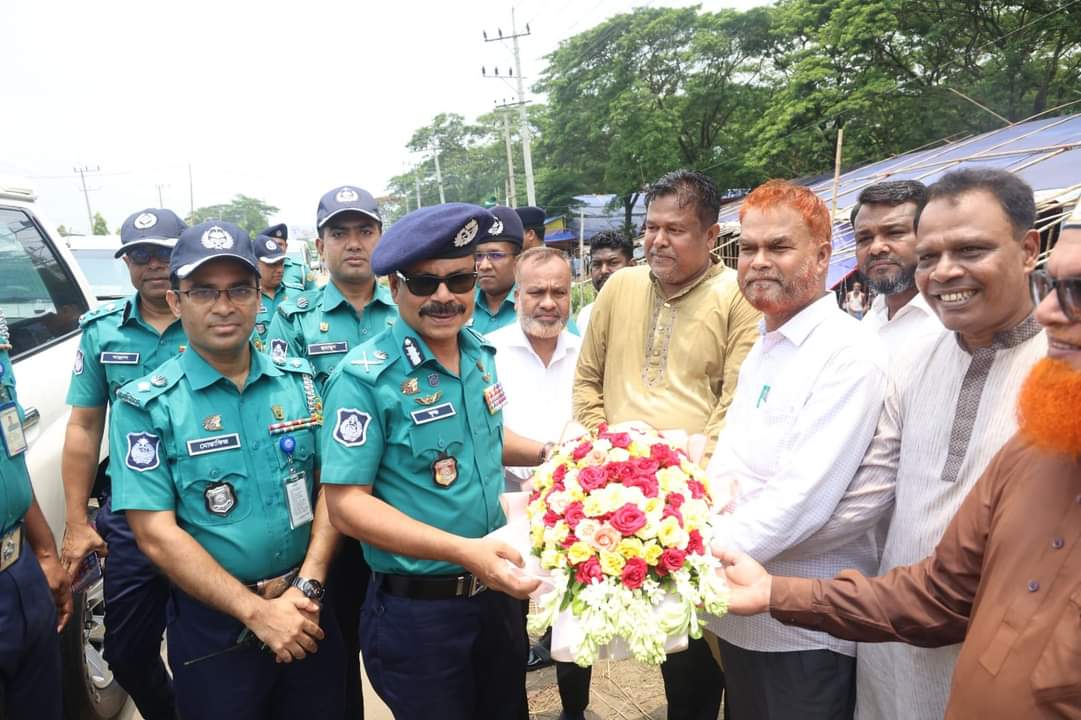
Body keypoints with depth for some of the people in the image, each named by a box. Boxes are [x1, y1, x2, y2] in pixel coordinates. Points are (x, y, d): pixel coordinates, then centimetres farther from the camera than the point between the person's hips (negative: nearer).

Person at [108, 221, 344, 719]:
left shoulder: (300, 382, 0)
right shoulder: (146, 405, -9)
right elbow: (156, 534, -13)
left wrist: (308, 587, -11)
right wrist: (256, 611, -17)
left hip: (307, 610, 3)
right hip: (213, 624, -3)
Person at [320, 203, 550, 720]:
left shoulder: (481, 353, 1)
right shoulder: (365, 378, -20)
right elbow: (346, 505, -21)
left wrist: (545, 453, 1)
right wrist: (463, 551, -28)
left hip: (498, 591, 7)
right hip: (418, 612, -6)